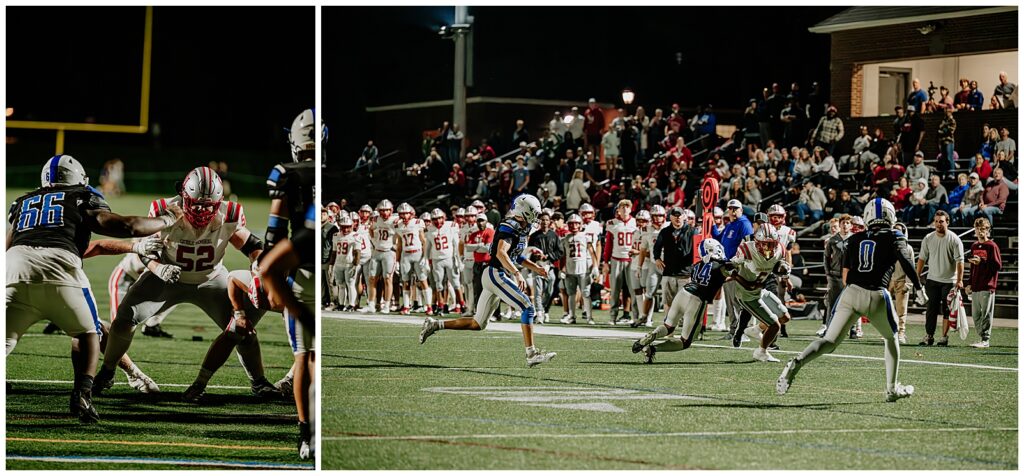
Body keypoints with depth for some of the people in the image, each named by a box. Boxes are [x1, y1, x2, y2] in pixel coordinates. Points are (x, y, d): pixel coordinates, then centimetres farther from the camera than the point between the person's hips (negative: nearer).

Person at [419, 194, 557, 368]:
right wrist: (517, 274, -35)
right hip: (496, 274, -10)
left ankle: (434, 325, 17)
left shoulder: (521, 229, 16)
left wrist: (534, 268, 19)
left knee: (477, 324, 12)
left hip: (493, 276, 10)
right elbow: (501, 253, -27)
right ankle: (531, 354, -16)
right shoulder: (510, 227, -14)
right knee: (527, 308, -14)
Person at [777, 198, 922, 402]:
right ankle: (892, 389, 23)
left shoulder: (856, 239, 18)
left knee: (829, 341, 4)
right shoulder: (894, 238, 8)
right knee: (891, 339, 23)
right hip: (876, 296, -3)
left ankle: (796, 363, -23)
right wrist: (918, 288, -5)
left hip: (851, 293, 3)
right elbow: (905, 261, -10)